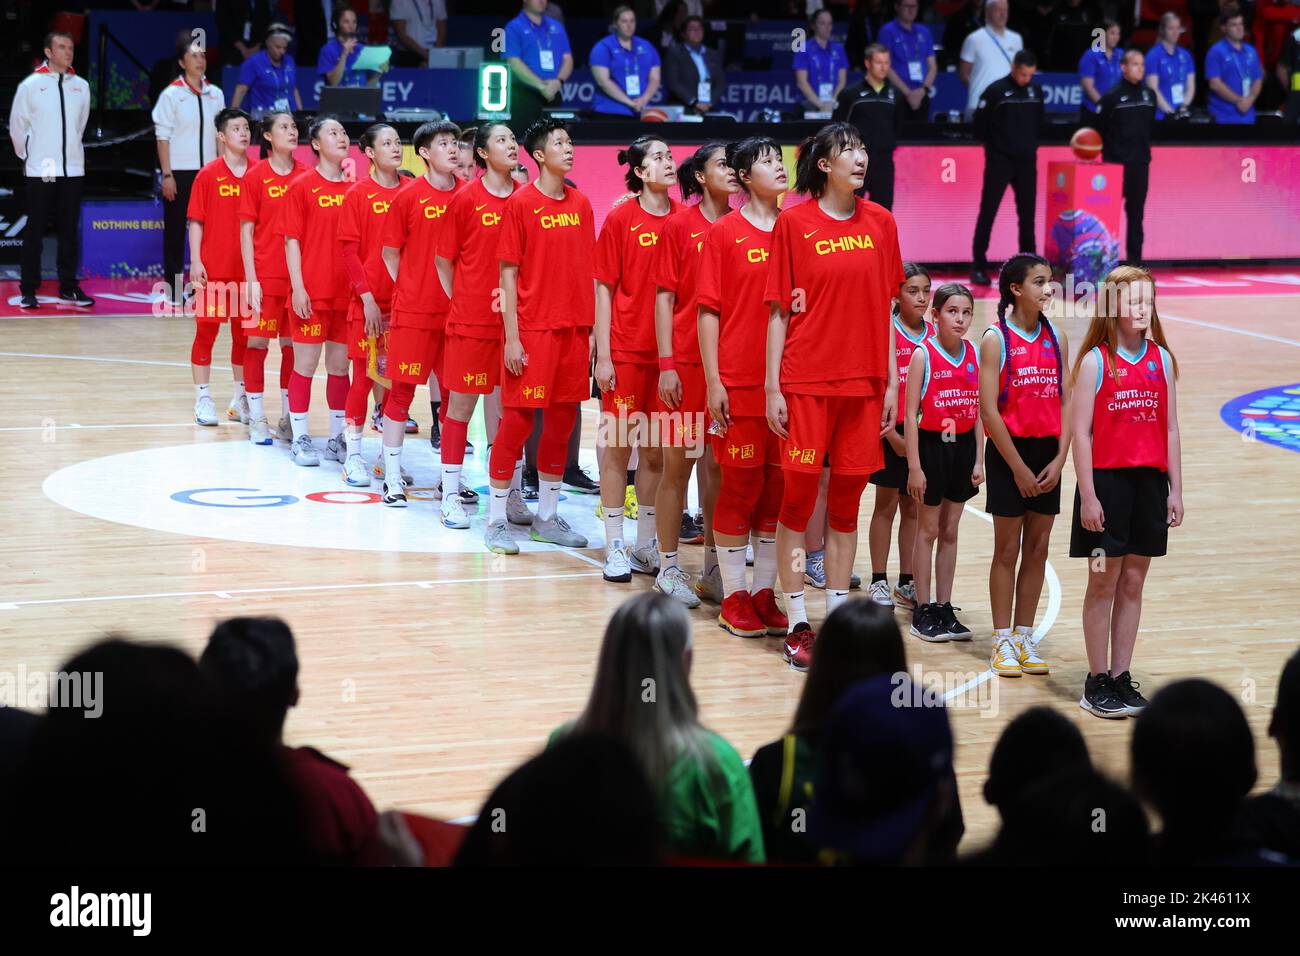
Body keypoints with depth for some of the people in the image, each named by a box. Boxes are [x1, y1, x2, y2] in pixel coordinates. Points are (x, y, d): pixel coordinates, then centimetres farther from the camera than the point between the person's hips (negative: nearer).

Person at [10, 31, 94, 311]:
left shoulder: (81, 86, 6)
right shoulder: (30, 86, -4)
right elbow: (17, 126, 3)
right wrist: (28, 155, 5)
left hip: (72, 169, 3)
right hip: (39, 172, -3)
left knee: (69, 230, 7)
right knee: (35, 231, 0)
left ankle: (68, 287, 13)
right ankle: (29, 290, 4)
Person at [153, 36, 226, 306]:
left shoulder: (215, 94, 9)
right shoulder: (171, 95, -4)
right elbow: (163, 137, -5)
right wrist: (167, 175, -11)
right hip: (180, 173, -4)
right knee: (175, 230, 1)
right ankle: (174, 289, 5)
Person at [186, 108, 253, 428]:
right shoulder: (208, 175, -3)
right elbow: (196, 221, -2)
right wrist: (196, 261, -10)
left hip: (248, 269, 3)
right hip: (213, 268, -3)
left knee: (244, 333, 9)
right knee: (207, 330, 2)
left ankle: (241, 398, 19)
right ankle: (203, 399, 8)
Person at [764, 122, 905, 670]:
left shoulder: (880, 223, 7)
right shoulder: (793, 223, -3)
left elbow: (885, 309, 10)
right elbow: (779, 310, -2)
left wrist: (892, 382, 7)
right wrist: (772, 386, -5)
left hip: (863, 381, 3)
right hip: (805, 381, -3)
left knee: (846, 502, 7)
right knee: (799, 496, -1)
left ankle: (837, 618, 14)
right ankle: (797, 623, 6)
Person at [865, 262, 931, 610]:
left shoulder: (934, 335, 6)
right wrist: (891, 434, -13)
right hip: (891, 429, -4)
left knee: (913, 507, 9)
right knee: (886, 505, 3)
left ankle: (907, 582, 16)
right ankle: (878, 582, 10)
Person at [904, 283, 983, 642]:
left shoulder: (974, 355, 3)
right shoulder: (923, 355, -10)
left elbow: (977, 411, 8)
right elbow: (911, 414, -11)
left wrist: (979, 459, 3)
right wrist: (914, 467, -13)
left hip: (963, 447, 4)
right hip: (931, 445, -4)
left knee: (950, 531, 10)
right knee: (928, 530, 4)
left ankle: (944, 608, 17)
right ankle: (923, 611, 11)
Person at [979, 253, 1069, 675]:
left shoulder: (1056, 338, 6)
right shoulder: (995, 339, -8)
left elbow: (1066, 403, 6)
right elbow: (989, 410, -12)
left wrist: (1059, 459, -5)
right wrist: (1018, 467, -13)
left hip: (1048, 453, 4)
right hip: (1009, 450, -4)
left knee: (1037, 549, 8)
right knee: (1007, 550, 1)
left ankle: (1024, 637, 16)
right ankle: (1003, 642, 9)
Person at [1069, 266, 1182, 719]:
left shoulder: (1162, 360, 6)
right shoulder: (1094, 361, -6)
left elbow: (1170, 429, 9)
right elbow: (1080, 431, -8)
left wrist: (1175, 490, 6)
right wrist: (1087, 495, -13)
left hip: (1150, 482, 4)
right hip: (1106, 479, -4)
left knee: (1133, 584, 8)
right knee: (1103, 583, 2)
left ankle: (1121, 677, 16)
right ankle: (1097, 681, 9)